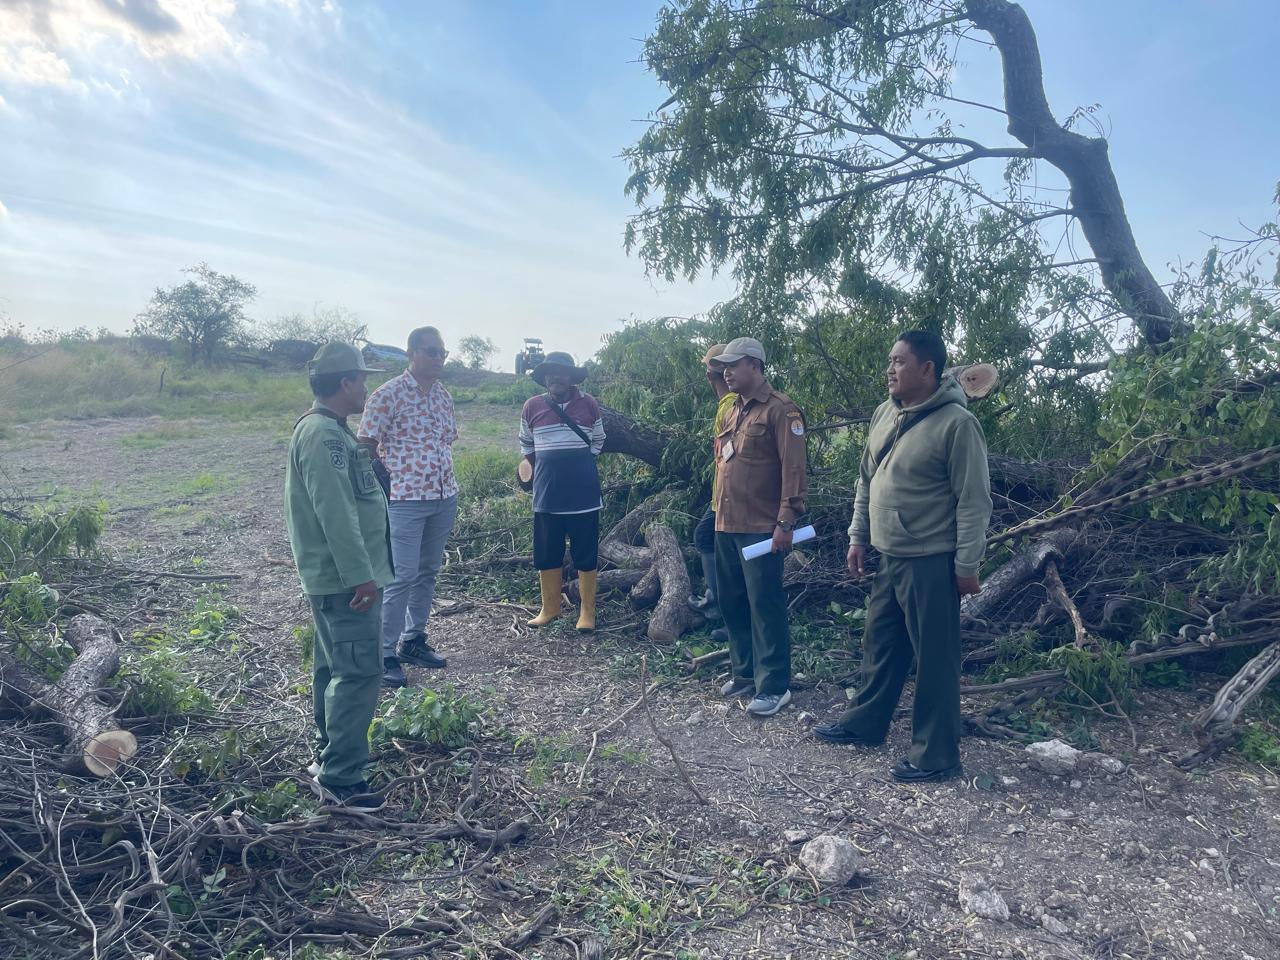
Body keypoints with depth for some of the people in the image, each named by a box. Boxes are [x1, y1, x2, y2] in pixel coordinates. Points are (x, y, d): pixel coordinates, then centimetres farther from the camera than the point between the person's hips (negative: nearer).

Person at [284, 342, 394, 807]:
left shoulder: (330, 429, 15)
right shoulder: (323, 433, -19)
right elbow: (335, 512, -25)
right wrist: (360, 575, -25)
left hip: (337, 577, 11)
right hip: (344, 579, -11)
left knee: (334, 667, 18)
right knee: (358, 672, -7)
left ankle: (329, 754, 31)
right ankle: (339, 778, 1)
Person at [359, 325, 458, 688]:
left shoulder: (444, 395, 10)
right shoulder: (388, 394, -10)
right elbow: (366, 446, -9)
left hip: (444, 498, 7)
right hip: (405, 499, -7)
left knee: (428, 572, 15)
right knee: (402, 576, -5)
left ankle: (414, 641, 30)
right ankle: (385, 654, 8)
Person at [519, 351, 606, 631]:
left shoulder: (589, 404, 0)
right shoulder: (532, 406, 2)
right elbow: (526, 445, 16)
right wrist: (545, 469, 13)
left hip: (583, 493, -1)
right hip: (547, 494, 2)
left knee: (586, 555, 4)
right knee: (547, 554, 10)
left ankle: (587, 611, 15)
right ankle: (550, 607, 25)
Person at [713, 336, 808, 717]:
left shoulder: (779, 410, -9)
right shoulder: (734, 411, 17)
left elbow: (794, 470, -15)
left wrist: (785, 522, -20)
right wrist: (722, 515, 18)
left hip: (760, 529, -8)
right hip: (727, 527, 9)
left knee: (765, 606, -2)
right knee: (732, 603, 15)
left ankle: (774, 686, 8)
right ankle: (744, 671, 29)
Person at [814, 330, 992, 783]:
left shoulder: (956, 423, -15)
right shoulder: (884, 414, 9)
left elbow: (974, 501, -16)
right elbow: (866, 481, 17)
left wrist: (967, 564, -16)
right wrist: (858, 537, 15)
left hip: (931, 562, -8)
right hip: (887, 557, 8)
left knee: (934, 658, 2)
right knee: (880, 644, 20)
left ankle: (936, 755, 15)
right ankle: (864, 723, 36)